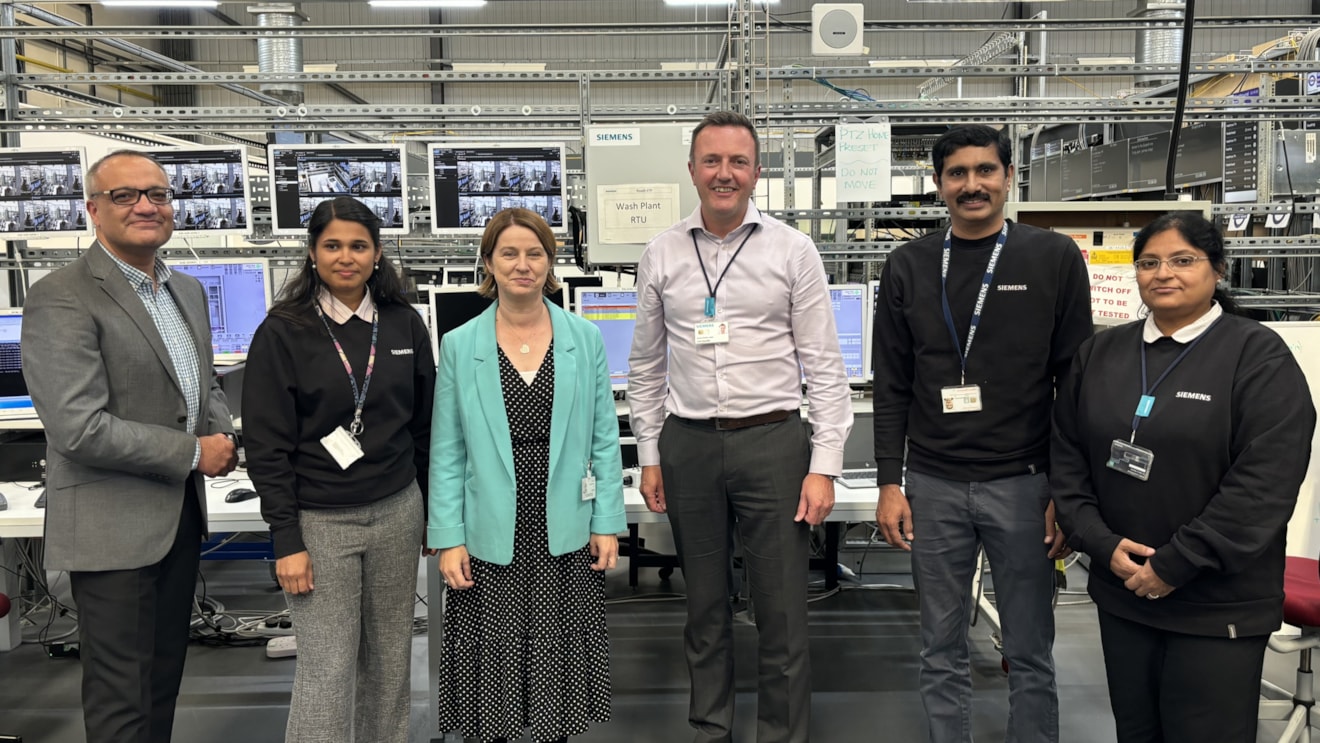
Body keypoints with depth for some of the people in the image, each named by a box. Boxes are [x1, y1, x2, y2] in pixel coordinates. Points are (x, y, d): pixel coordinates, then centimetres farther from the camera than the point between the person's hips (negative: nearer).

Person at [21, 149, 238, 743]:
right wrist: (195, 452, -16)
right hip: (113, 527, -8)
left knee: (165, 677, 20)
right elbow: (81, 428, -23)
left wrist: (224, 435, -1)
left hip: (182, 514, 8)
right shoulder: (61, 299, -16)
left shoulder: (188, 291, 10)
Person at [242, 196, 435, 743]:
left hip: (397, 512, 4)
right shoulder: (283, 332, -6)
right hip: (320, 522, -3)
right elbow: (266, 446, -7)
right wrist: (286, 540, -11)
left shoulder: (404, 324, 4)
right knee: (326, 672, 1)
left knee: (390, 660, 12)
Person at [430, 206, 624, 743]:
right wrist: (448, 539, -5)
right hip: (490, 534, 0)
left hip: (564, 534, 1)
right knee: (493, 660, 8)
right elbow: (447, 452, 0)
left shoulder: (585, 339, 1)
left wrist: (607, 523, 0)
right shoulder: (460, 345, 0)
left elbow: (604, 439, 3)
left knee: (557, 657, 12)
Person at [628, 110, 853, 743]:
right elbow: (646, 364, 12)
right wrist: (649, 456, 8)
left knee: (782, 613, 3)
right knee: (704, 607, 14)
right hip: (688, 445, 2)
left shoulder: (792, 250, -1)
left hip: (771, 440, -2)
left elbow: (824, 365, -2)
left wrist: (824, 466, -7)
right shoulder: (662, 255, 6)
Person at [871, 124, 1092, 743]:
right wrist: (890, 483, 2)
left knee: (1030, 653, 8)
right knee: (942, 651, 11)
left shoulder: (1055, 259, 0)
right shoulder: (909, 267, 5)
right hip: (934, 486, 2)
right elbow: (892, 385, 6)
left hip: (1022, 483, -1)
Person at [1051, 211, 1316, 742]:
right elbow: (1066, 456, 7)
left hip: (1219, 608, -4)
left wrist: (1177, 564, -17)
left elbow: (1266, 480, -15)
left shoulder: (1259, 356, -7)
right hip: (1121, 595, 5)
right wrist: (1100, 542, -7)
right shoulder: (1100, 353, 7)